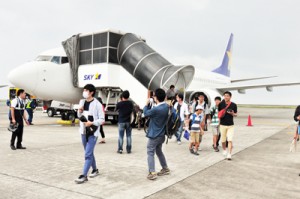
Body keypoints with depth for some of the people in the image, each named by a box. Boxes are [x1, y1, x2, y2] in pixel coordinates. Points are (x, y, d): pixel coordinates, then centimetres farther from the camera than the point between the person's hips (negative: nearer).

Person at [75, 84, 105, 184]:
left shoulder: (97, 104, -12)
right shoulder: (82, 102, 7)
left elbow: (102, 119, -11)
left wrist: (92, 123, -23)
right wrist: (79, 111, -3)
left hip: (93, 132, -7)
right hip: (83, 132, 7)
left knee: (88, 154, -9)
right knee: (89, 153, 17)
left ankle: (84, 175, -5)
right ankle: (95, 169, 34)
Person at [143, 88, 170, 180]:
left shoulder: (155, 109, -26)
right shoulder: (166, 106, -1)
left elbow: (146, 113, -5)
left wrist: (147, 104, 10)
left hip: (154, 135, -8)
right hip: (162, 135, 8)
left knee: (150, 153, 1)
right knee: (159, 151, 22)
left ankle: (152, 173, -3)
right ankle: (165, 169, 30)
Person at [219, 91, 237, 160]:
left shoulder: (234, 105, -2)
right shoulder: (221, 104, -1)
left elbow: (236, 114, 8)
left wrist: (232, 114, -14)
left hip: (231, 125, -1)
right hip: (222, 125, 1)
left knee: (230, 140, -9)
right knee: (223, 140, 11)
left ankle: (229, 154, -7)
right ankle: (224, 150, 36)